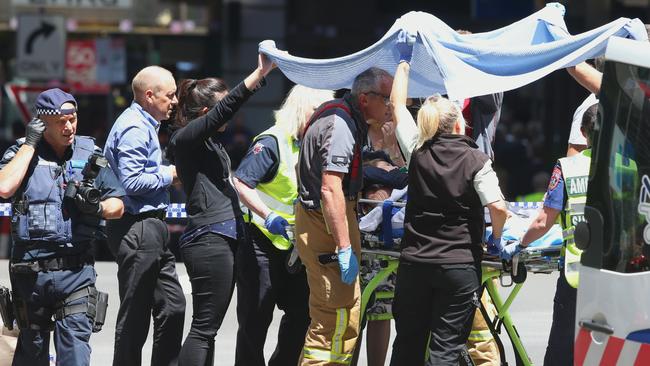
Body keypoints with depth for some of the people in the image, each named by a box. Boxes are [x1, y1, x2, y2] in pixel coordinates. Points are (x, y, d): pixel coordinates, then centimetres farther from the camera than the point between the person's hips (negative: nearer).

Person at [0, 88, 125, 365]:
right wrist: (30, 144, -11)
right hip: (31, 268, 0)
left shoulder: (90, 154, 8)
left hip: (76, 270, 0)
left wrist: (98, 209, -10)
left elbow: (117, 205, 13)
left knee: (75, 340, -10)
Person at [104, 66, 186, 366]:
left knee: (172, 307, 12)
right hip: (137, 228, -11)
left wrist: (165, 173, 9)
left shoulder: (145, 125, 19)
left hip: (152, 229, 11)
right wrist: (168, 174, -11)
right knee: (135, 317, -5)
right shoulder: (134, 129, -15)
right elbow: (131, 182, -23)